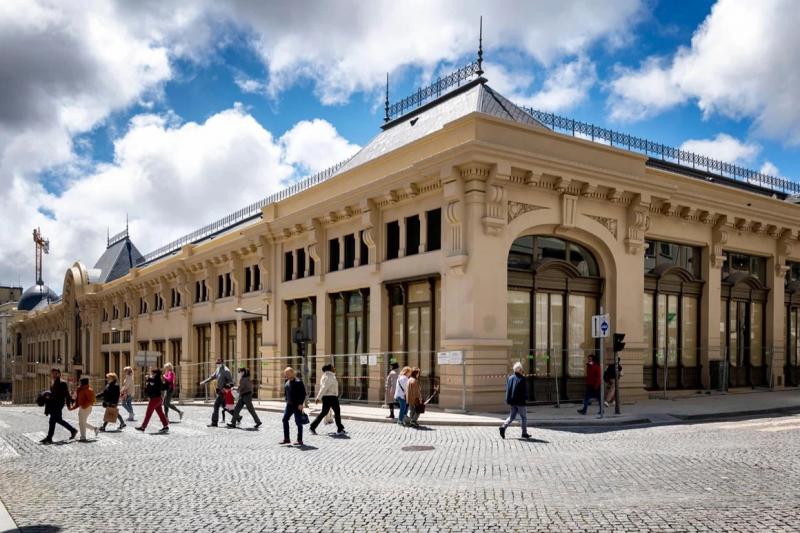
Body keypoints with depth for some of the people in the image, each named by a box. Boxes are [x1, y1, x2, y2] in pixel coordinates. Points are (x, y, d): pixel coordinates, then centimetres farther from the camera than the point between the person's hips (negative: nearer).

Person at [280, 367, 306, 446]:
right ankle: (286, 439, 13)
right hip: (289, 404, 8)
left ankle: (300, 440, 8)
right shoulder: (287, 382, 8)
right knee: (285, 419, 4)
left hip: (297, 405, -8)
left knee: (298, 422, 0)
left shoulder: (298, 382, -15)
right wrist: (287, 401, 12)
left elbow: (303, 393, -16)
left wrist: (301, 404, -19)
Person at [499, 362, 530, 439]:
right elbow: (525, 390, -11)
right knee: (524, 417, 8)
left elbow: (507, 389, 10)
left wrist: (508, 401, 14)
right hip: (520, 401, -6)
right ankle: (524, 433, 11)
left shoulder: (510, 378, 6)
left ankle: (503, 427, -7)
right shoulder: (522, 378, -13)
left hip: (512, 401, 6)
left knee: (512, 416, 13)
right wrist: (525, 398, 4)